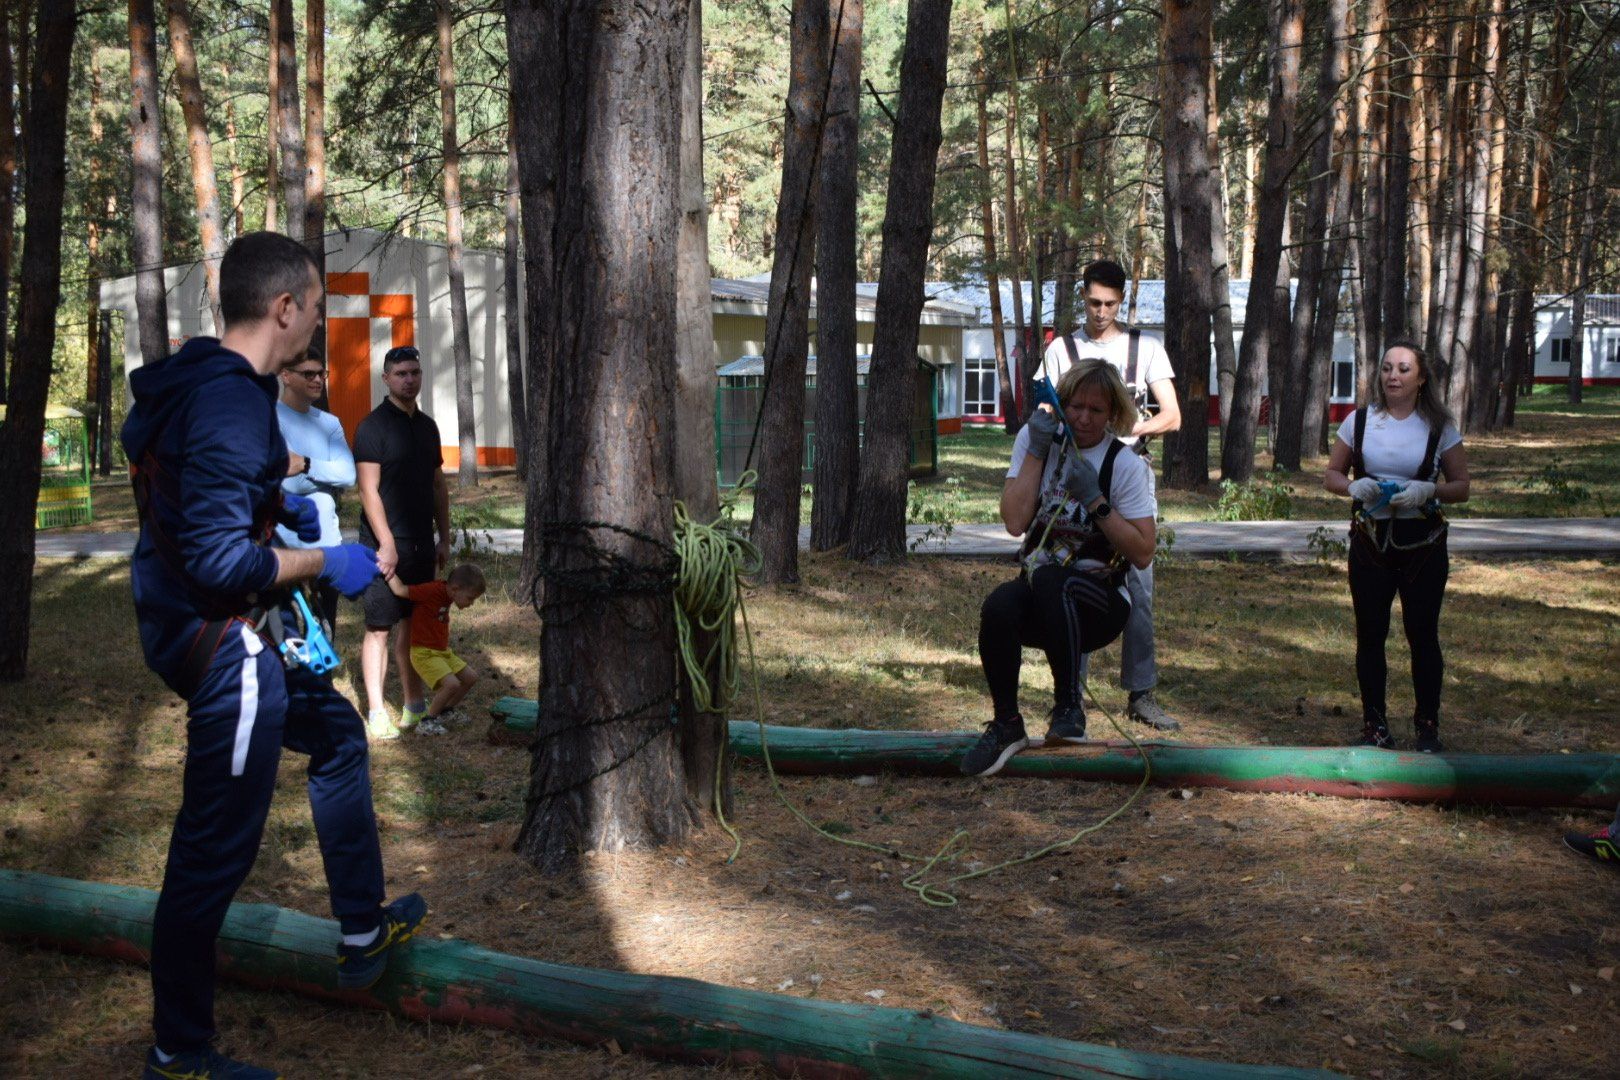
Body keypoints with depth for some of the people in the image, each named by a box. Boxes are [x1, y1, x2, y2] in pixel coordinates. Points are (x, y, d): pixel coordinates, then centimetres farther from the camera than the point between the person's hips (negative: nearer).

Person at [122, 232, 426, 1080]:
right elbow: (221, 562, -28)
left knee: (336, 731, 26)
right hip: (221, 641, -11)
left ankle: (363, 932, 37)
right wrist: (324, 561, -16)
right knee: (213, 851, 0)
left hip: (182, 624, 11)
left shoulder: (186, 384, 7)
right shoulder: (232, 403, -24)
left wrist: (276, 502, 15)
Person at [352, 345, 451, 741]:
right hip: (385, 545, -7)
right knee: (378, 628, -3)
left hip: (421, 545, 7)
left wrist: (444, 538, 15)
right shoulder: (373, 427, -9)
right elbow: (368, 490, -14)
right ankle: (376, 713, 1)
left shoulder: (427, 426, 14)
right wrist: (387, 543, -19)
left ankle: (414, 705, 22)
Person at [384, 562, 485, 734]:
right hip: (424, 653, -9)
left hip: (442, 651, 9)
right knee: (452, 684, -23)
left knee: (471, 677, 10)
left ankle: (445, 710, 28)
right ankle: (426, 721, -6)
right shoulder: (432, 590, -23)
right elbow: (400, 590, -26)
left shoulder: (446, 594, 5)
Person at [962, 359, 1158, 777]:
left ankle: (1069, 707, -27)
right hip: (1040, 601, 3)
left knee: (1049, 580, -37)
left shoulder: (1126, 465, -3)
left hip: (1100, 601, -3)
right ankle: (1006, 724, -15)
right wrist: (1037, 452, -12)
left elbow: (1143, 554, -9)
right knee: (998, 606, -32)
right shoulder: (1034, 439, 4)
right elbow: (1015, 521, -9)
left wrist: (1094, 499, -16)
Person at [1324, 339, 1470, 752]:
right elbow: (1331, 475, 9)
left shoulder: (1438, 426, 0)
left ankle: (1428, 726, 14)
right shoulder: (1360, 421, 3)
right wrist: (1355, 487, -13)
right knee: (1370, 634, 5)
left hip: (1422, 543, -1)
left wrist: (1427, 490, -18)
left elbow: (1461, 487, 2)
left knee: (1422, 633, 2)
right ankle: (1374, 726, 16)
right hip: (1370, 541, 2)